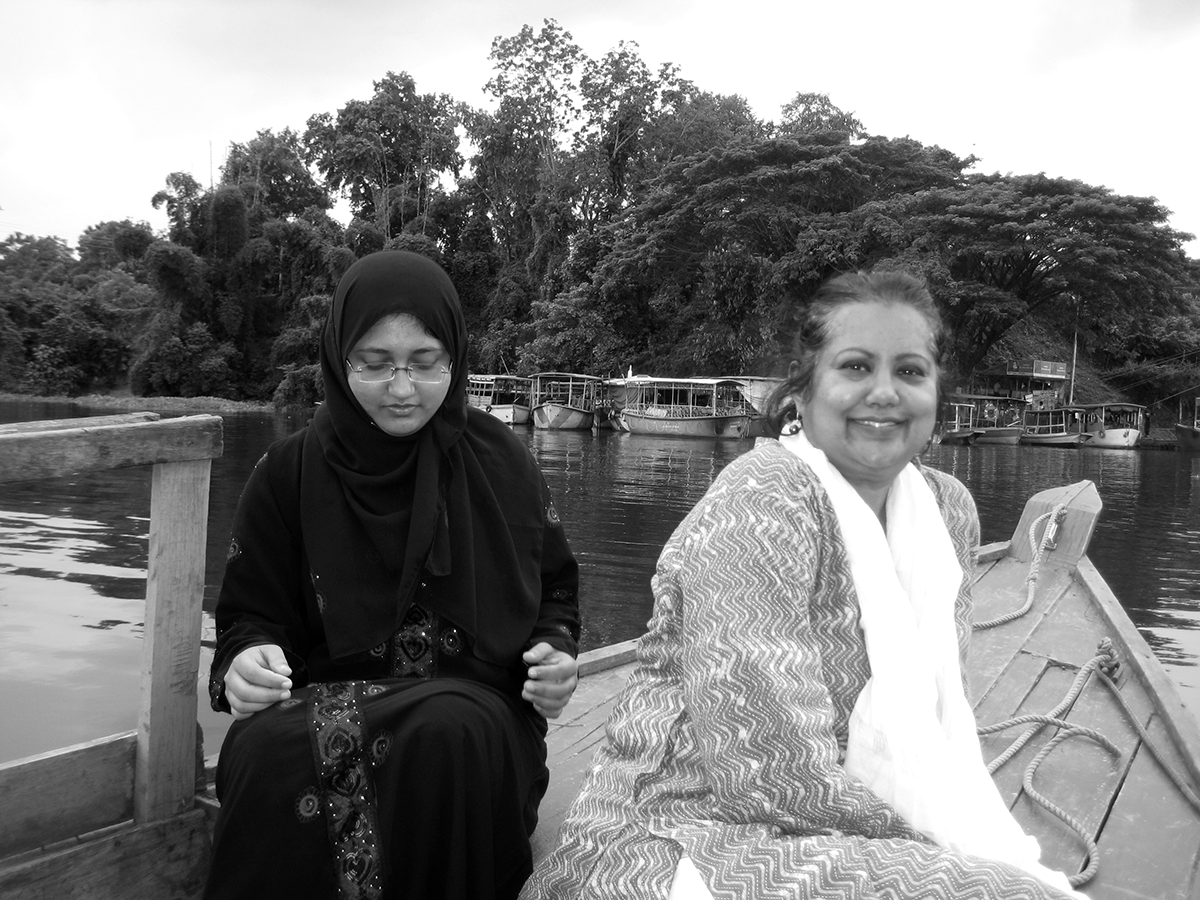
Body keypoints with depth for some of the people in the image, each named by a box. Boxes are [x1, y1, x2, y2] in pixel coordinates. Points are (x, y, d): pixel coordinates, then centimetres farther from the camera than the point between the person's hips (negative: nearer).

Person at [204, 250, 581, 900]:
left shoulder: (500, 462, 1)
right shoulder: (288, 475, 1)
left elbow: (554, 589, 11)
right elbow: (250, 611, 7)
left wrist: (555, 652, -9)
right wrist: (246, 659, -16)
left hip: (473, 706, 0)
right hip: (324, 699, 0)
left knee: (451, 736, -35)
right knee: (270, 750, -33)